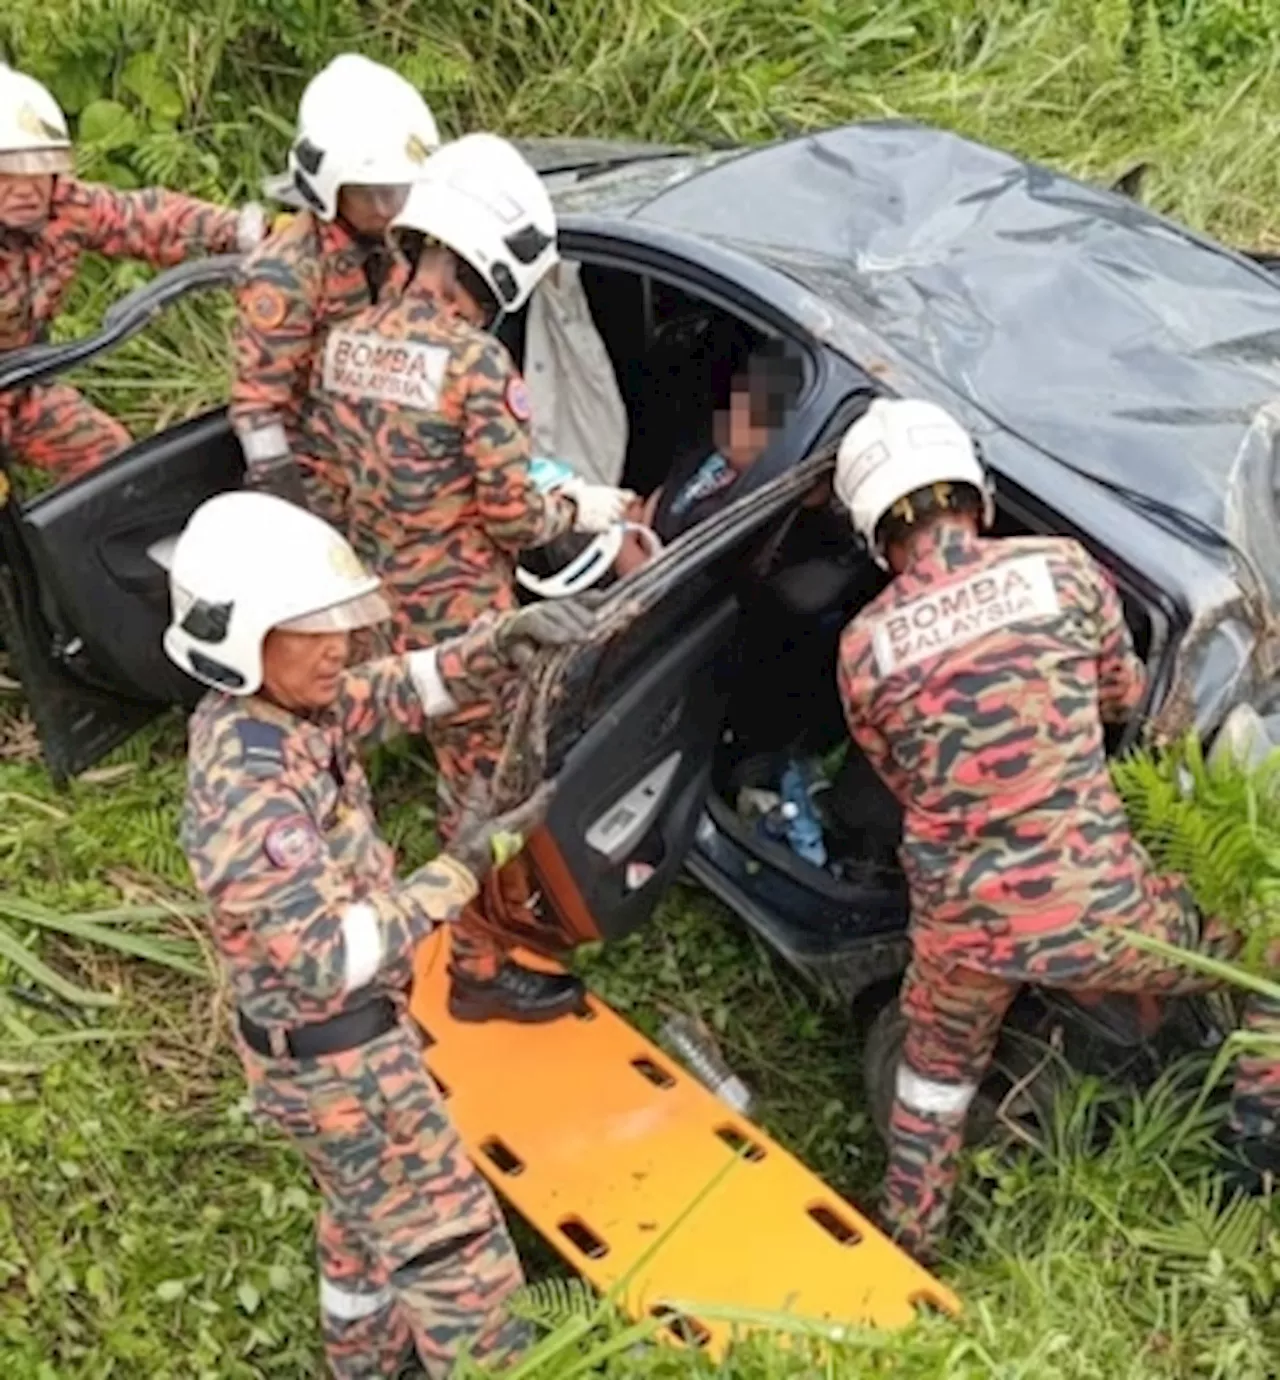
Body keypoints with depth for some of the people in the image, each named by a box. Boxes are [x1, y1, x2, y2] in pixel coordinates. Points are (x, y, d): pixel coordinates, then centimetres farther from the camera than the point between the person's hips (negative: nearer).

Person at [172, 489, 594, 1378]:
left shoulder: (276, 708, -7)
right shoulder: (247, 796, -34)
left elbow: (408, 690, 2)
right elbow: (331, 958, -34)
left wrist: (506, 641, -15)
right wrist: (465, 869, -31)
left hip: (349, 1035, 10)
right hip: (335, 1059, -10)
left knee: (370, 1216, 30)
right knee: (453, 1243, 6)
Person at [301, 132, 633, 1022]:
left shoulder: (346, 343, 2)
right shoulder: (475, 361, -23)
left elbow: (331, 474, 10)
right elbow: (514, 519, -20)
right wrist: (584, 508, -1)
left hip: (386, 602, 8)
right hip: (459, 616, -8)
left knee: (479, 766, 25)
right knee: (483, 786, 8)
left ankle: (508, 906, 42)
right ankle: (480, 969, 22)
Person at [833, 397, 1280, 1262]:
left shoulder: (862, 648, 0)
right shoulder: (1060, 567, -4)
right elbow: (1125, 695, 12)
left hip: (960, 930, 3)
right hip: (1090, 908, -2)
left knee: (936, 1076, 33)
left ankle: (906, 1251, 47)